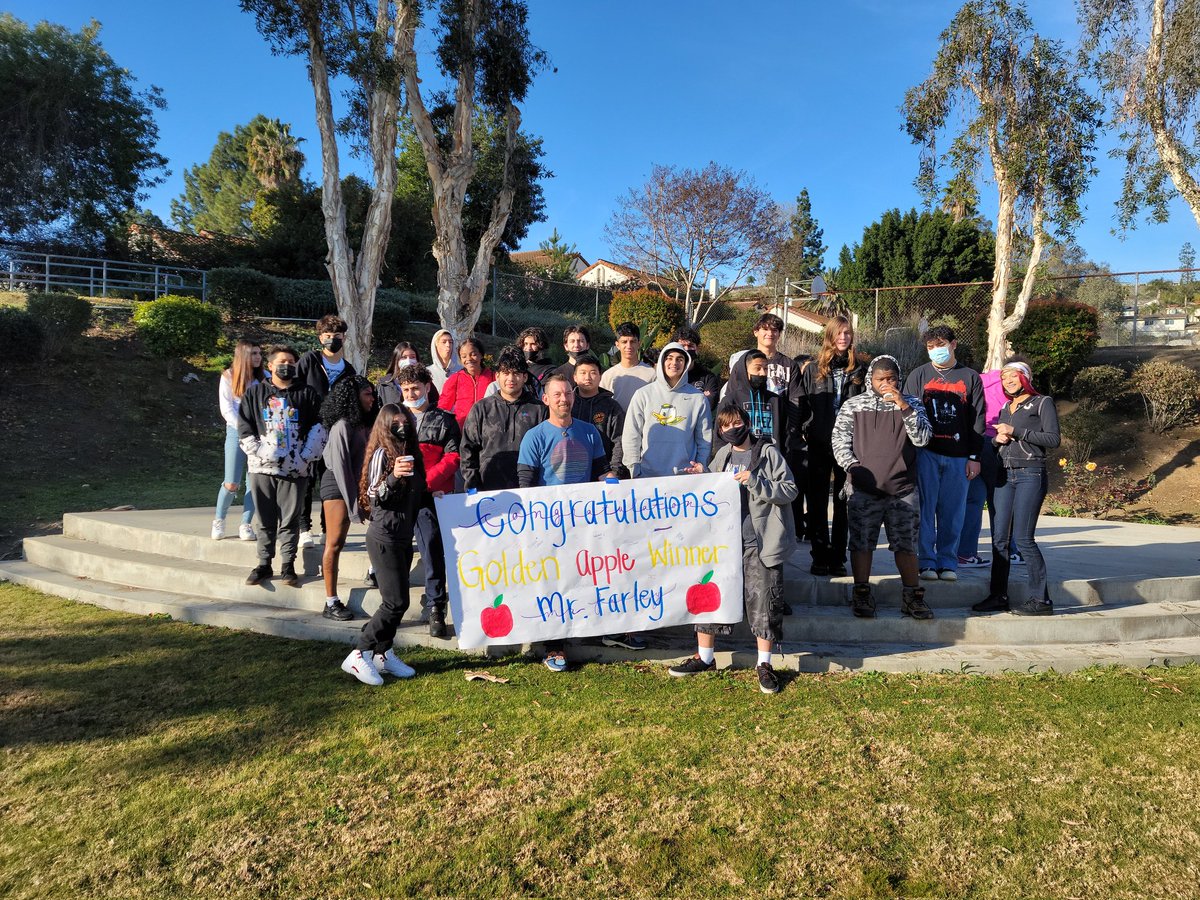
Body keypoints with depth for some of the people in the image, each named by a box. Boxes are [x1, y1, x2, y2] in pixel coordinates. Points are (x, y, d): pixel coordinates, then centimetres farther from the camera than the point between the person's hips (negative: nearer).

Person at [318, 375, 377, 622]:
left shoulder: (365, 425, 6)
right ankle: (331, 603, 2)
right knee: (335, 542, -4)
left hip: (356, 483, 7)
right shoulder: (342, 426, -15)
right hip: (337, 485, -7)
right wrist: (354, 504, -18)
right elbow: (341, 467, -17)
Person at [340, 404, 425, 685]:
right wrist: (393, 476, -27)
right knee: (396, 602, -10)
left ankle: (383, 653, 21)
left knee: (397, 601, 10)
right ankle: (358, 656, -1)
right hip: (385, 536, -8)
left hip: (404, 536, 8)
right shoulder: (382, 453, -9)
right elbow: (374, 496, -13)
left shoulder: (410, 453, 14)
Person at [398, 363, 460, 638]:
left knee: (432, 548, -10)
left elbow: (452, 458, -1)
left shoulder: (445, 420, 7)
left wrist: (425, 480, -13)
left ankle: (436, 608, -4)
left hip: (432, 494, -3)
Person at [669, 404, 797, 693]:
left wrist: (756, 482, -18)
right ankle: (704, 657, 21)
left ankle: (764, 664, 15)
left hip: (761, 542, -5)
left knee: (763, 601, -1)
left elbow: (790, 490, -7)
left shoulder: (768, 452, -2)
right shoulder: (722, 456, 13)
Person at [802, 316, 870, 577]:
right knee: (817, 502, 4)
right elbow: (802, 404, 6)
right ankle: (820, 557, 12)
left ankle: (838, 558, 12)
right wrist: (806, 431, -4)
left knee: (844, 502, 5)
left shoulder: (861, 368, 6)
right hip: (819, 445, 0)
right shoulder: (813, 369, 7)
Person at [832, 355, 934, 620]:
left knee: (906, 544, 6)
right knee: (861, 542, 2)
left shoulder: (911, 404, 10)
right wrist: (852, 466, -9)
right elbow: (839, 440, 4)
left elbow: (922, 438, -3)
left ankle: (912, 596, 16)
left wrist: (904, 407, -12)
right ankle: (862, 595, 12)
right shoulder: (853, 405, 6)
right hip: (863, 488, -1)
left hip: (903, 489, 1)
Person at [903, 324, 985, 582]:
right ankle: (926, 562, 5)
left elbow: (978, 420, 9)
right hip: (926, 453, -1)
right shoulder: (918, 375, 9)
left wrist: (974, 457, 2)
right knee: (925, 509, -2)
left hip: (958, 456, 1)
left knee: (953, 512, 4)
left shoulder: (970, 378, 12)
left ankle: (947, 563, 13)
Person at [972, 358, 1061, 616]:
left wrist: (1015, 431, -11)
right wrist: (997, 439, 2)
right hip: (1005, 474, 6)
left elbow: (1053, 439, -8)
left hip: (1030, 474, -6)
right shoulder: (1005, 408, 21)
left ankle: (1040, 598, 0)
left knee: (1023, 539, -9)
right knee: (999, 537, 2)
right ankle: (998, 595, 10)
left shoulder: (1043, 403, 3)